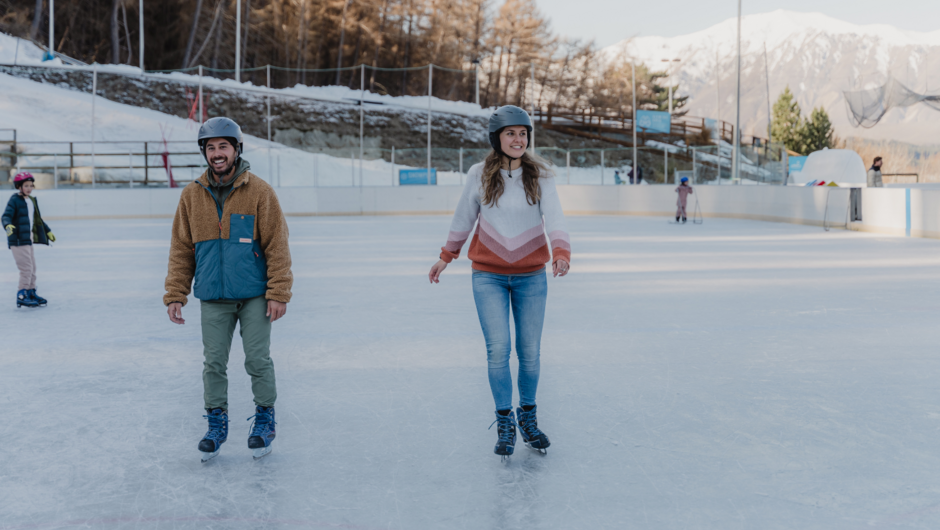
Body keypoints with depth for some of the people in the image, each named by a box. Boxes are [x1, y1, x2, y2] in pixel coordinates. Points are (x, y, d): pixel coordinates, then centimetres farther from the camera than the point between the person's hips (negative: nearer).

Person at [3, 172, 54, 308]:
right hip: (18, 240, -9)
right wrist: (8, 225, -42)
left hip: (28, 239, 9)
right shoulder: (14, 200, -11)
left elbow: (37, 219, 25)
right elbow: (6, 216, -22)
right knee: (26, 268, -11)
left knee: (32, 268, 14)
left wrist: (48, 231, 30)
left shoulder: (32, 200, 14)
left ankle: (31, 293, 26)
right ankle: (21, 297, -4)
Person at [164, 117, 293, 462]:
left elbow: (277, 245, -6)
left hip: (253, 296, -2)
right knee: (214, 363, 6)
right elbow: (181, 249, 6)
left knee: (258, 361, 2)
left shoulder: (259, 192, -6)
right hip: (213, 297, 2)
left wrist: (278, 293, -10)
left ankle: (264, 420, 20)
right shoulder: (192, 195, 2)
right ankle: (217, 424, 21)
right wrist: (175, 295, 2)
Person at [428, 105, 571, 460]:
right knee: (498, 349, -6)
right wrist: (446, 257, 18)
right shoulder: (480, 175, -2)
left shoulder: (540, 175, -3)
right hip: (489, 275, 0)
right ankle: (504, 422, 11)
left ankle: (528, 416, 27)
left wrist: (561, 252, -32)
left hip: (531, 277, 1)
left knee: (529, 352, 6)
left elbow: (554, 217, -14)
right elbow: (464, 218, 11)